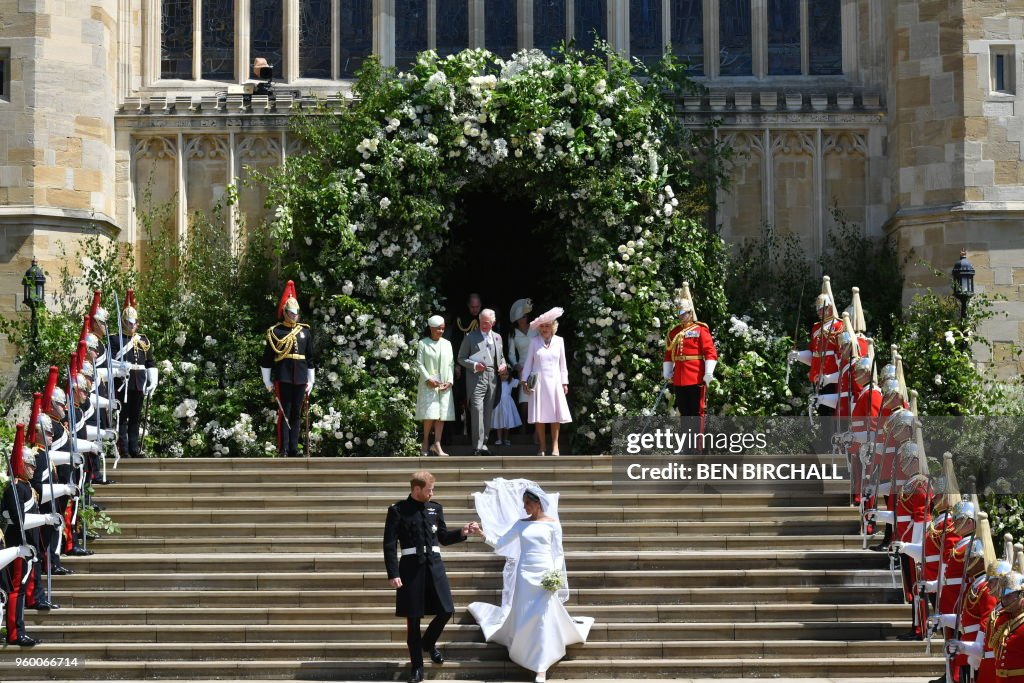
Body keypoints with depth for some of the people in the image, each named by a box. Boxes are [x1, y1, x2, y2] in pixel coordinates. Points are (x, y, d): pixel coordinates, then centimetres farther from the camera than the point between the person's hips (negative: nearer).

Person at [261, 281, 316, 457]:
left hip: (300, 379, 4)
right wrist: (268, 382, -2)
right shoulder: (275, 332, 0)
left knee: (297, 415, 6)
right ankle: (283, 451, -4)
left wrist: (310, 381, 11)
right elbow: (266, 359, 1)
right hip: (283, 378, -4)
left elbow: (311, 358, 14)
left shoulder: (305, 331, 11)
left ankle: (294, 451, 11)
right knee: (284, 414, -5)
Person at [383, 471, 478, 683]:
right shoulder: (398, 510, -4)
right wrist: (393, 574, -12)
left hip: (435, 565, 4)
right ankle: (417, 666, 15)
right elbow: (390, 544, -6)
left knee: (446, 611, 0)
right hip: (411, 567, -4)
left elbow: (443, 537, 18)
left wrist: (462, 532, 0)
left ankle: (428, 643, 31)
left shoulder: (435, 508, 9)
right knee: (413, 618, 4)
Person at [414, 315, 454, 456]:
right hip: (429, 384, -4)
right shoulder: (423, 343, 0)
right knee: (430, 414, -10)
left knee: (442, 415, -1)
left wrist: (449, 381, -3)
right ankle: (425, 443, 6)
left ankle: (437, 445, 1)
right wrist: (428, 379, -14)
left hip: (444, 385, 4)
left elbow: (451, 364, 10)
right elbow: (419, 363, -4)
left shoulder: (447, 344, 12)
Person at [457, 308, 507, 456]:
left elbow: (501, 355, 28)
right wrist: (474, 365, -13)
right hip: (476, 378, -5)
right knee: (477, 411, -13)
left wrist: (503, 364, 6)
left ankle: (484, 444, 14)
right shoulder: (470, 337, 3)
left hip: (492, 378, 5)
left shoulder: (497, 337, 17)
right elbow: (461, 358, 3)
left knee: (488, 413, 7)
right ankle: (477, 447, -14)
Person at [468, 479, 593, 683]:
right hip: (524, 574, 3)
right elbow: (500, 543, 4)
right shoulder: (520, 523, 7)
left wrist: (556, 575, -11)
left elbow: (558, 553, 1)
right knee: (522, 617, 7)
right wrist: (484, 535, -12)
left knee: (543, 618, -6)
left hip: (545, 575, -3)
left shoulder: (552, 523, -1)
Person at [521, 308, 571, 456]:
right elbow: (528, 362, 6)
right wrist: (525, 381, 0)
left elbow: (562, 363, 9)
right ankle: (542, 447, 6)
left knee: (556, 415, -2)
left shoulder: (559, 341, 4)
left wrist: (564, 382, 8)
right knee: (539, 416, 0)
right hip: (538, 382, -1)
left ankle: (555, 445, 4)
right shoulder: (535, 341, 1)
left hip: (554, 381, 1)